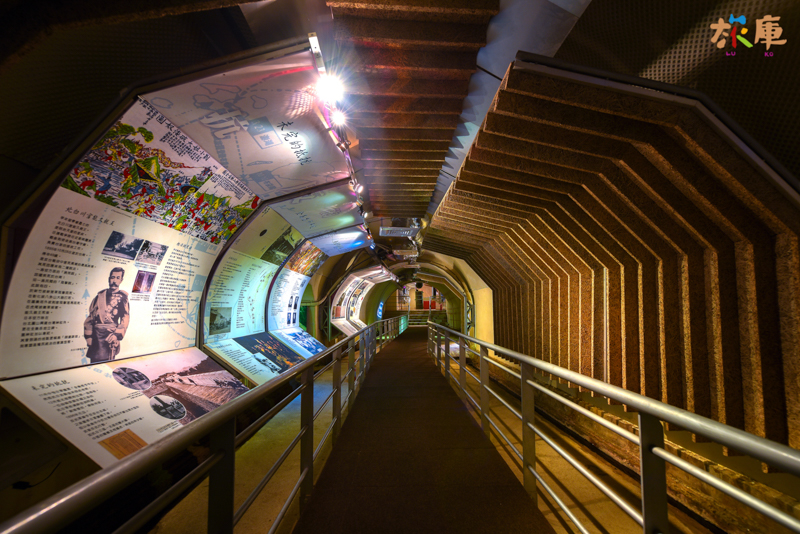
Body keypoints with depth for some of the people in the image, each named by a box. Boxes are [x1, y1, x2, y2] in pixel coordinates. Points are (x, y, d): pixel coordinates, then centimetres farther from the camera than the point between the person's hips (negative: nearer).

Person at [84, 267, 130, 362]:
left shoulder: (122, 297, -1)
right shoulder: (100, 295, 12)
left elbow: (125, 319, -8)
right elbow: (90, 316, 12)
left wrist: (116, 334, -19)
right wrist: (88, 335, 6)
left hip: (110, 335, -4)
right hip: (95, 335, 4)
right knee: (93, 362, 9)